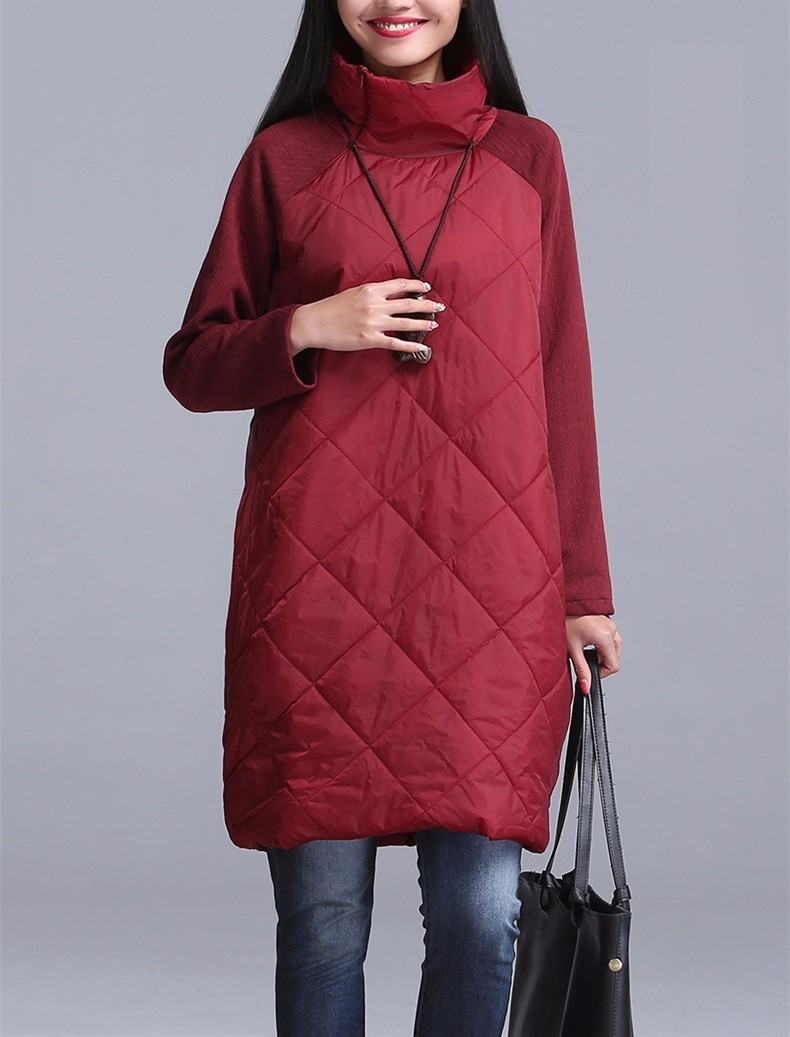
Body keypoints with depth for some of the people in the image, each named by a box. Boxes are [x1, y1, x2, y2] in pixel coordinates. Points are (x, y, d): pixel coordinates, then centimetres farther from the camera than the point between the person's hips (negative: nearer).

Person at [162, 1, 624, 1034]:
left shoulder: (526, 155, 10)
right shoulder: (285, 156, 7)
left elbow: (561, 377, 11)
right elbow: (192, 364, 10)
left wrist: (582, 587, 9)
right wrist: (309, 329, -9)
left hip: (486, 588, 1)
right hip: (319, 573, 0)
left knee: (480, 908, -5)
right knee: (323, 908, 0)